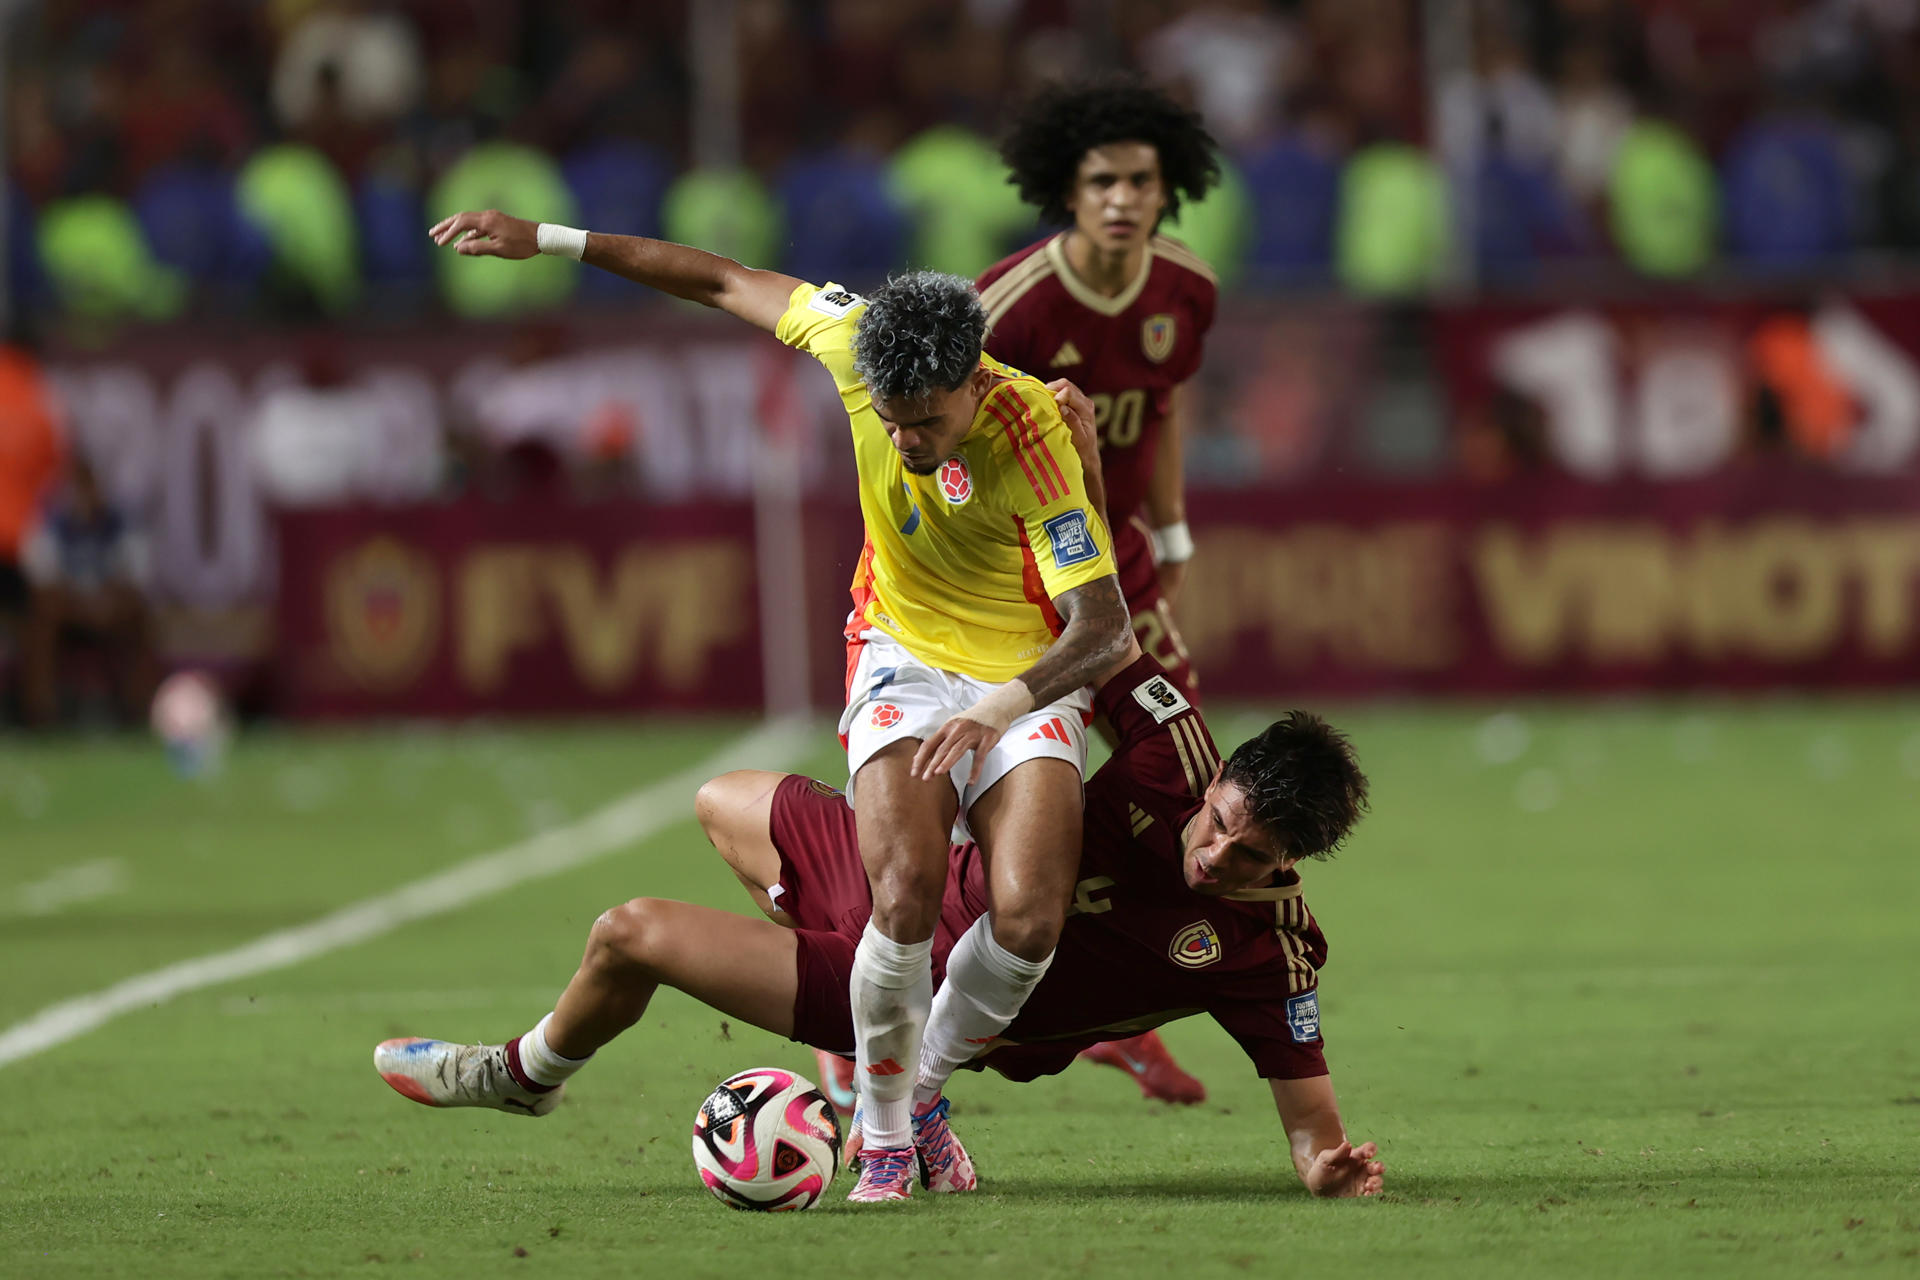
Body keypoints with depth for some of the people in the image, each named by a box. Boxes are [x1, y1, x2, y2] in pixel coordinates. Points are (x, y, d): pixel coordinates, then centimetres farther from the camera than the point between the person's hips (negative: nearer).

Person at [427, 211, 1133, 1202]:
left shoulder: (1032, 436, -29)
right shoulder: (858, 343, -19)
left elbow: (1103, 626, -32)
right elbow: (722, 283, -2)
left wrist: (998, 709, -50)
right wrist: (547, 241, 2)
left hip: (1027, 680, -2)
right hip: (903, 659, 2)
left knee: (1029, 917, -21)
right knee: (905, 895, -24)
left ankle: (925, 1086, 8)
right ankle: (883, 1133, -3)